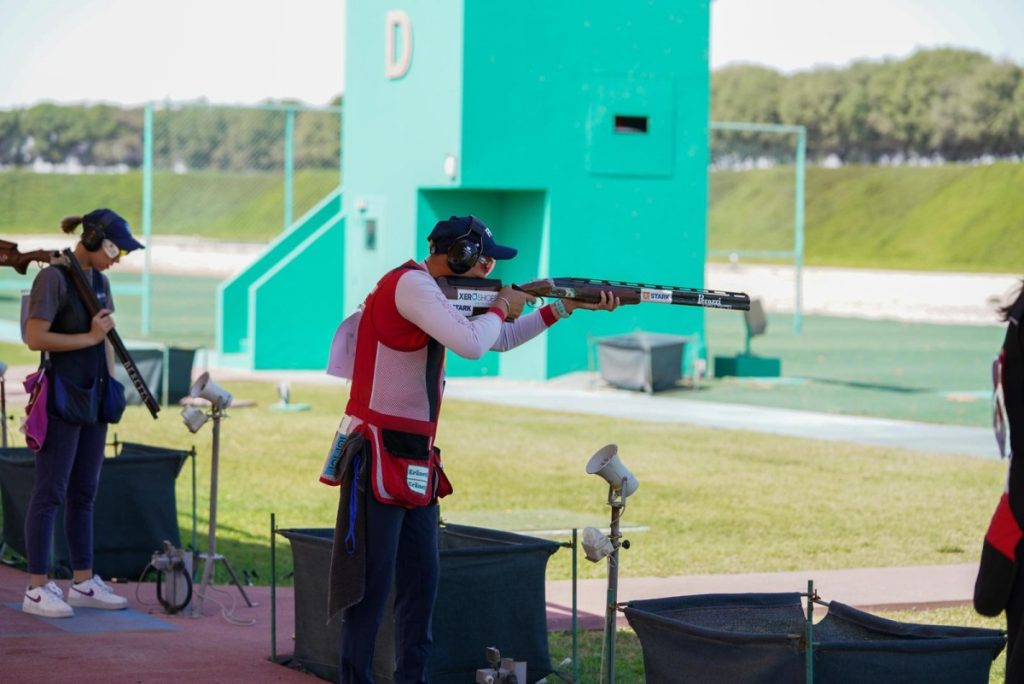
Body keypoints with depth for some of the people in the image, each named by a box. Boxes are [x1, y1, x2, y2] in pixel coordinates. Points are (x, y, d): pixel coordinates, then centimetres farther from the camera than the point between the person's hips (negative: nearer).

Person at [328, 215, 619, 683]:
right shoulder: (410, 283, -14)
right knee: (372, 582, -7)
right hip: (379, 459, -10)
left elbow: (502, 340, 26)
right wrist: (501, 308, -6)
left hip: (415, 464, 10)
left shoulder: (439, 293, 15)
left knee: (422, 580, 11)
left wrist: (568, 306, 20)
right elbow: (471, 344, -25)